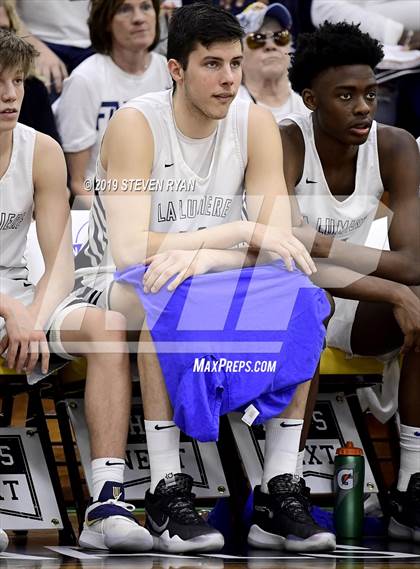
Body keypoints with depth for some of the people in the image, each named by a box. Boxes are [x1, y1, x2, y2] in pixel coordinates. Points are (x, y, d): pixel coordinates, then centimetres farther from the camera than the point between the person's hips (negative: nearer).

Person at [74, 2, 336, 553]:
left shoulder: (255, 123, -5)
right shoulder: (136, 125, -18)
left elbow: (278, 242, -14)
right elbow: (127, 250, -29)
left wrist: (204, 257, -33)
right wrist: (240, 231, -31)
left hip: (208, 286, 4)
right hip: (113, 282, -4)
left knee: (302, 296, -21)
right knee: (165, 300, -38)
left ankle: (280, 491, -22)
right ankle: (167, 493, -36)